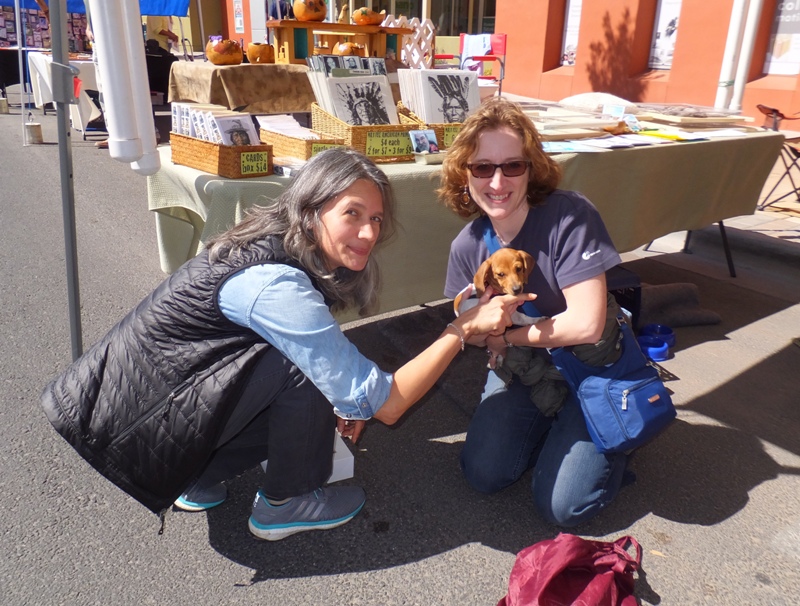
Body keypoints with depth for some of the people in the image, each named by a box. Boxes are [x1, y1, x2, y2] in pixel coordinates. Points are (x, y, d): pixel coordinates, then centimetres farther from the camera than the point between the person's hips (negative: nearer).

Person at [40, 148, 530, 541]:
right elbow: (383, 405, -27)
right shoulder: (278, 285, -29)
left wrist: (342, 403, -3)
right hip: (137, 424, -9)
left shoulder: (278, 250, -1)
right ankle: (285, 503, 2)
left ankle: (202, 479, 16)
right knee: (302, 363, -23)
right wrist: (464, 330, -21)